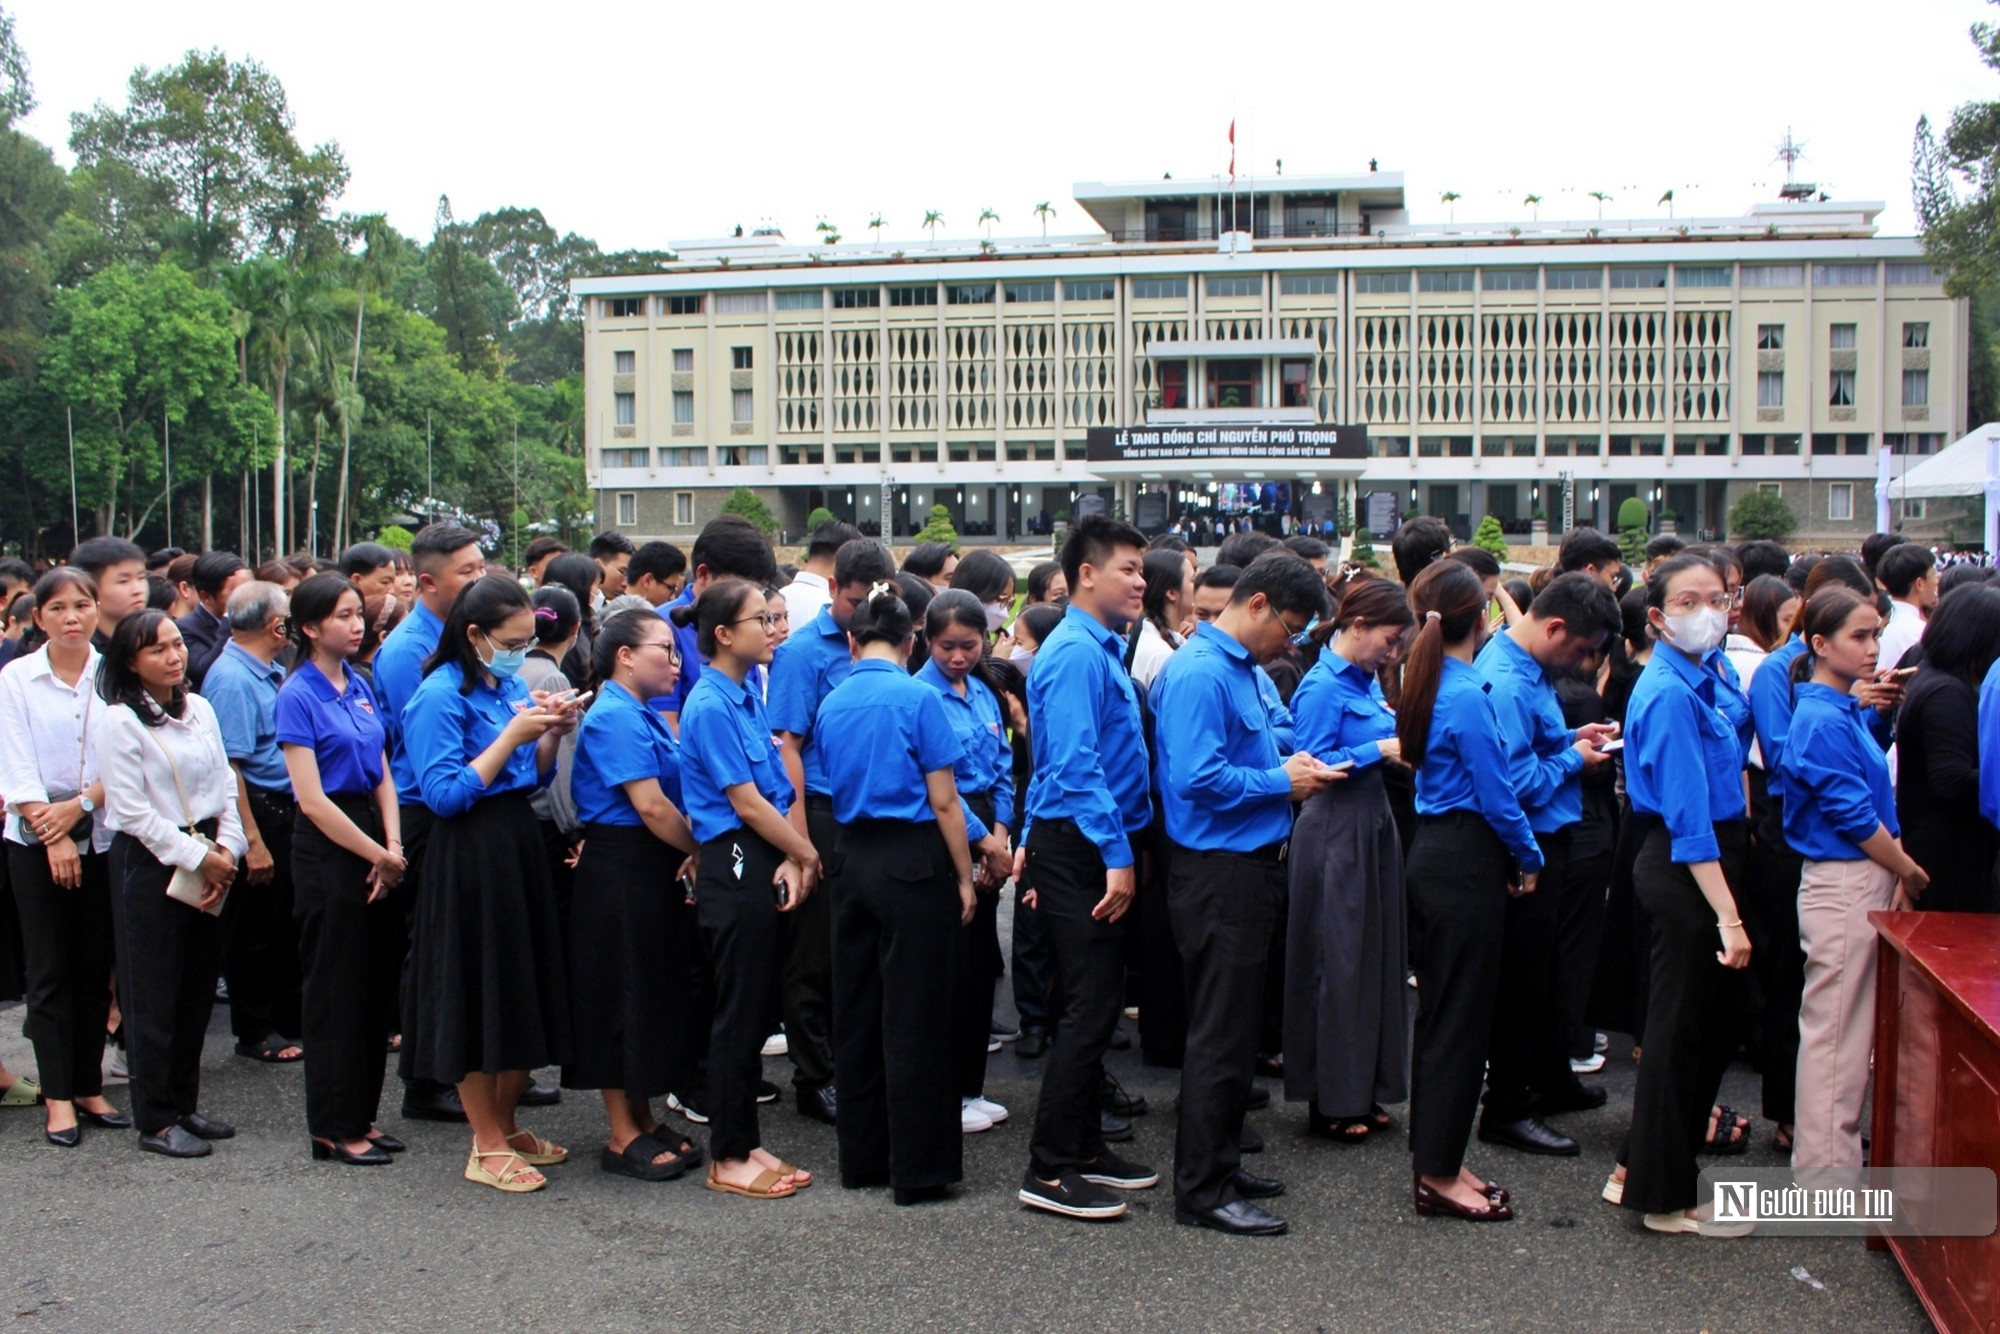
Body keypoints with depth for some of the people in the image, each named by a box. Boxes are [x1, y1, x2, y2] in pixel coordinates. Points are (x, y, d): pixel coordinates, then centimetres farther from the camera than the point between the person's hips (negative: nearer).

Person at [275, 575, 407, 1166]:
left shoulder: (360, 686, 10)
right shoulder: (298, 696, -11)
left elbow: (382, 774, 10)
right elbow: (312, 800, -15)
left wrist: (393, 846, -4)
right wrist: (377, 855, -13)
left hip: (373, 841, 7)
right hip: (327, 848, -7)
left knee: (378, 985, 11)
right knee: (335, 990, 1)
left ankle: (362, 1114, 23)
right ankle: (335, 1128, 12)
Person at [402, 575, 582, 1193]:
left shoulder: (512, 686, 10)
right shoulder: (441, 696, -13)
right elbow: (445, 794, -18)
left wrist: (553, 735, -2)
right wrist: (512, 736, -19)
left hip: (519, 845, 8)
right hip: (469, 857, -8)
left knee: (526, 992, 13)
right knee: (480, 998, 0)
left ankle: (506, 1126, 28)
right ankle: (487, 1146, 12)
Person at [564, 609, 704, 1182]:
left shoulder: (642, 716, 14)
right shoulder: (615, 717, -16)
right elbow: (650, 806, -22)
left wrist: (694, 852, -1)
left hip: (654, 873, 10)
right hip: (620, 875, -10)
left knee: (655, 996, 14)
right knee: (621, 999, -1)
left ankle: (643, 1123, 25)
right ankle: (622, 1137, 9)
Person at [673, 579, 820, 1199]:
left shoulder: (746, 696, 12)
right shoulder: (711, 706, -14)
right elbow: (746, 803, -15)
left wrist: (792, 859, 0)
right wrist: (809, 853, -7)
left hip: (764, 864, 9)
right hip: (733, 867, -9)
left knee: (761, 1008, 13)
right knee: (740, 1012, -1)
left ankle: (746, 1143, 23)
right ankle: (728, 1158, 10)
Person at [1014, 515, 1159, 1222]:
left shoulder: (1100, 650, 16)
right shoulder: (1075, 653, -15)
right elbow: (1076, 765, -23)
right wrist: (1116, 855, -25)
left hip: (1088, 847, 10)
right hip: (1081, 851, -10)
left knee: (1093, 1003, 15)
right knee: (1090, 1007, -7)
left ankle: (1082, 1145, 25)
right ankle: (1049, 1170, 0)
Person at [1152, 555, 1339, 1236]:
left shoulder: (1243, 669, 14)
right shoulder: (1198, 673, -18)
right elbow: (1197, 778, -26)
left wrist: (1291, 764, 6)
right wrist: (1282, 782, -15)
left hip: (1247, 866, 10)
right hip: (1217, 872, -10)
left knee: (1236, 1026, 18)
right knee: (1220, 1033, -3)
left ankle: (1221, 1162, 29)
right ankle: (1201, 1190, 6)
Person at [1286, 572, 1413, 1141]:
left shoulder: (1366, 681, 11)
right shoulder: (1323, 686, -15)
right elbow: (1312, 765, -18)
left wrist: (1401, 742, 2)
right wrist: (1379, 750, -19)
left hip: (1373, 824, 9)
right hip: (1335, 832, -9)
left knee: (1376, 956, 13)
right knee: (1338, 962, -2)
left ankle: (1363, 1092, 23)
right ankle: (1331, 1102, 8)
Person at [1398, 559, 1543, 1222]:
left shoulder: (1429, 685, 9)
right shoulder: (1469, 697, -17)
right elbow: (1496, 795, -15)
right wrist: (1529, 858, 0)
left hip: (1431, 853, 9)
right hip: (1467, 862, -9)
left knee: (1439, 1012, 15)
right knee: (1462, 1016, -1)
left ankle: (1436, 1158, 24)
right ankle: (1439, 1174, 6)